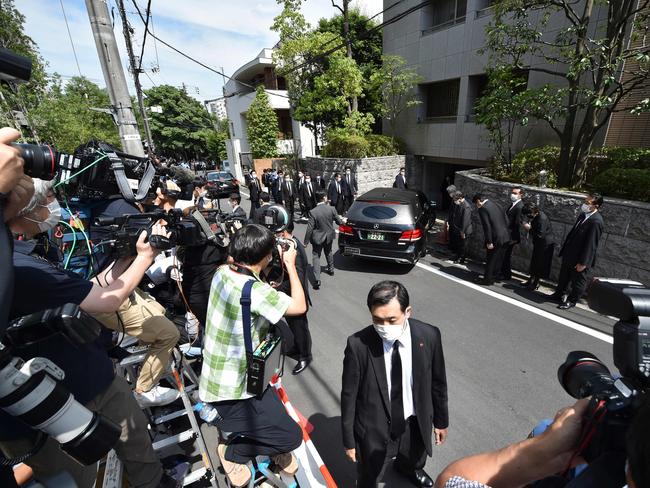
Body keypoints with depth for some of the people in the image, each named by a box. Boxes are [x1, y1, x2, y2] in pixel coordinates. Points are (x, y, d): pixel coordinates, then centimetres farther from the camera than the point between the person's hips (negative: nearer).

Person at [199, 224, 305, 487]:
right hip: (231, 391, -9)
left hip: (217, 377, 9)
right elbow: (300, 306, -19)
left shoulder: (222, 272, -7)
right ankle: (233, 453, 20)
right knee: (291, 436, 1)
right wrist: (290, 264, -12)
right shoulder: (256, 291, -31)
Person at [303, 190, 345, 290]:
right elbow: (338, 221, -1)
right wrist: (343, 220, 24)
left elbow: (309, 228, -18)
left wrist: (305, 242, -7)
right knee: (328, 253, 27)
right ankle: (331, 269, 47)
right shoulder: (331, 209, -14)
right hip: (329, 236, 4)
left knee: (316, 257, 3)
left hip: (318, 238, -4)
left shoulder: (313, 212, -21)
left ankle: (317, 279, -6)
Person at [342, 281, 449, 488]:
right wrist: (349, 439, -7)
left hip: (415, 424, 3)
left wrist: (441, 421, 7)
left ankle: (408, 468, 70)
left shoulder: (429, 336, -21)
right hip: (374, 429, -3)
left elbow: (438, 383, -5)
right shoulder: (358, 345, -28)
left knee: (414, 461, 34)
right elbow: (349, 395, -16)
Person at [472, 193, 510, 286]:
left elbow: (487, 226, -18)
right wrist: (505, 232, 20)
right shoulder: (495, 205, 12)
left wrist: (489, 242, -15)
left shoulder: (482, 209, -13)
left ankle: (487, 280, 15)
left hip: (496, 238, -8)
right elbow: (504, 219, 14)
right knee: (497, 259, 18)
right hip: (504, 236, 8)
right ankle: (492, 277, 31)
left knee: (490, 260, 5)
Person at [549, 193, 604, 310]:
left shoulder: (596, 221, -23)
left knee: (578, 280, 11)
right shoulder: (584, 215, 3)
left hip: (580, 258, -8)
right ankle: (559, 294, 40)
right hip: (570, 254, 8)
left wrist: (583, 262, -20)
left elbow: (591, 243, -23)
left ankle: (572, 301, 27)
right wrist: (564, 248, 16)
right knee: (563, 276, 22)